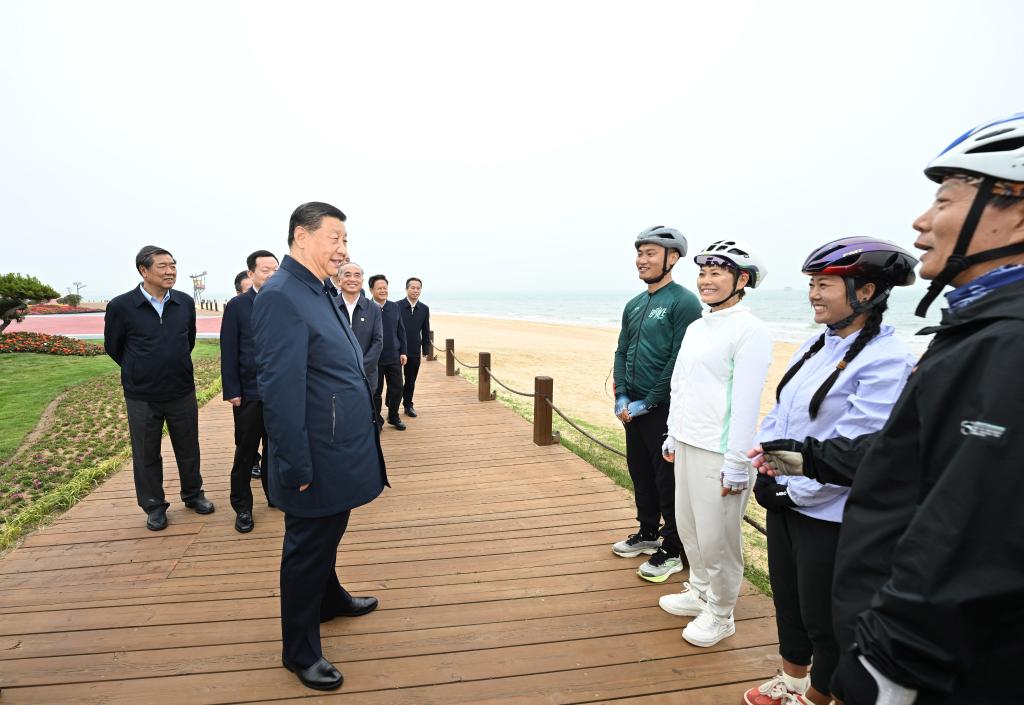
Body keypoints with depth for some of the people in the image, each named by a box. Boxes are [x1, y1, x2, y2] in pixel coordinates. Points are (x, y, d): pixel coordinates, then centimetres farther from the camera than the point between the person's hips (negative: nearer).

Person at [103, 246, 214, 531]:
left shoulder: (185, 302, -4)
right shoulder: (121, 306, -12)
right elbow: (113, 348, 3)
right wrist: (140, 372, 12)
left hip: (182, 392, 2)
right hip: (142, 397, -2)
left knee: (188, 449, 14)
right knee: (146, 455, 11)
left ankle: (193, 494, 34)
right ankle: (154, 507, 28)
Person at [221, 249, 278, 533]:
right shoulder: (237, 305, -3)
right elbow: (229, 352, -5)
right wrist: (232, 391, -9)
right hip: (249, 393, -2)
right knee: (245, 453, 9)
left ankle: (276, 494, 31)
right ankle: (242, 507, 21)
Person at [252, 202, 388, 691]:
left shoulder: (320, 293, 10)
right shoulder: (280, 296, -20)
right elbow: (280, 391, -24)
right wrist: (298, 468, -22)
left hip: (340, 454, 9)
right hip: (317, 461, -9)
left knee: (327, 537, 26)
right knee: (307, 550, 8)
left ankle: (329, 598, 48)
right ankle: (300, 651, 27)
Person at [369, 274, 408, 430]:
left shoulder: (395, 307, 4)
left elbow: (401, 331, 10)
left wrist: (403, 352, 6)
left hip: (394, 357, 4)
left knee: (397, 389, 9)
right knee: (376, 391, 7)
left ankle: (393, 417, 28)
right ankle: (377, 420, 23)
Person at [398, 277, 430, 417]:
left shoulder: (424, 309, 6)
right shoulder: (397, 306, -7)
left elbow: (426, 331, 11)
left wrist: (426, 350, 8)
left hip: (415, 352, 3)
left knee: (411, 381, 12)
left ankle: (408, 405, 25)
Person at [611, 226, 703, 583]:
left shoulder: (683, 302, -13)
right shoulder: (634, 305, 11)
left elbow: (680, 361, -17)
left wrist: (647, 402, -16)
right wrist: (621, 396, 1)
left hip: (664, 408, -8)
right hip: (633, 407, 8)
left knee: (668, 480, 3)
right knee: (640, 473, 18)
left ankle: (672, 550, 17)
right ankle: (648, 533, 35)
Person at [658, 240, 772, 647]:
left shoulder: (750, 331, -14)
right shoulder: (696, 328, 12)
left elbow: (747, 401, -18)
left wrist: (737, 464, -18)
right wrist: (672, 436, 19)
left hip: (719, 453, -8)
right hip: (687, 445, 8)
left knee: (716, 538, 3)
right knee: (687, 525, 19)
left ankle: (720, 615, 23)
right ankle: (699, 592, 39)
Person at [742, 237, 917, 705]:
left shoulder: (886, 360, -19)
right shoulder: (816, 346, 5)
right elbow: (779, 413, 9)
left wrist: (793, 491, -16)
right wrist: (765, 475, -1)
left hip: (828, 514, -8)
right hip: (784, 501, 8)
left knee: (822, 619, 12)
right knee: (787, 598, 23)